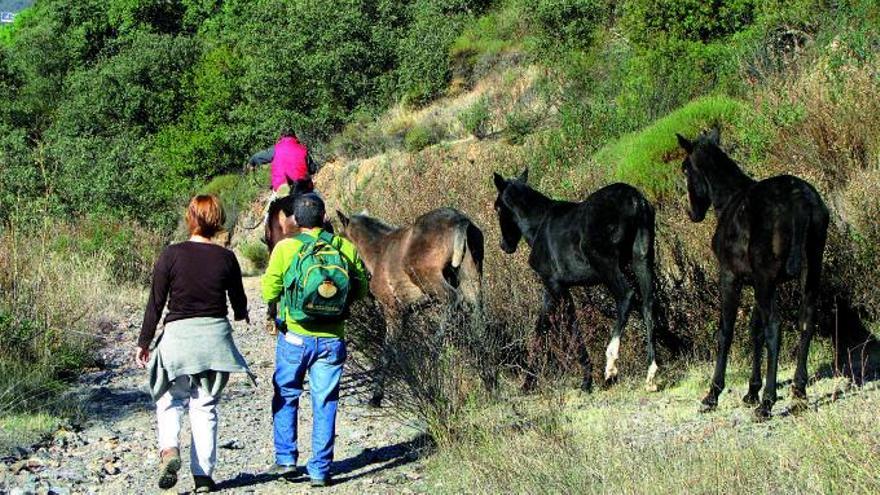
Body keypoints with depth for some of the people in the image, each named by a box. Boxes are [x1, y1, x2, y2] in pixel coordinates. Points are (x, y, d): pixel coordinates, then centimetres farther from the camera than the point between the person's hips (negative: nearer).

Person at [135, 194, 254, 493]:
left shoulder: (172, 255, -8)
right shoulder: (226, 258, -2)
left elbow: (155, 303, -6)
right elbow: (239, 303, 11)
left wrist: (143, 342, 4)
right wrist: (242, 316, 36)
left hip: (178, 334, -2)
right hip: (216, 334, 2)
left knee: (170, 399, 13)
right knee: (206, 406, 10)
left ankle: (169, 449, -13)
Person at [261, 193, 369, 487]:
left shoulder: (286, 248, -8)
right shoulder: (345, 247, -2)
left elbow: (269, 290, -6)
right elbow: (361, 288, 6)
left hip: (295, 336, -1)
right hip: (332, 338, 1)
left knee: (286, 397, 17)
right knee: (324, 404, 7)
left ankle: (286, 459, 14)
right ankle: (320, 470, 7)